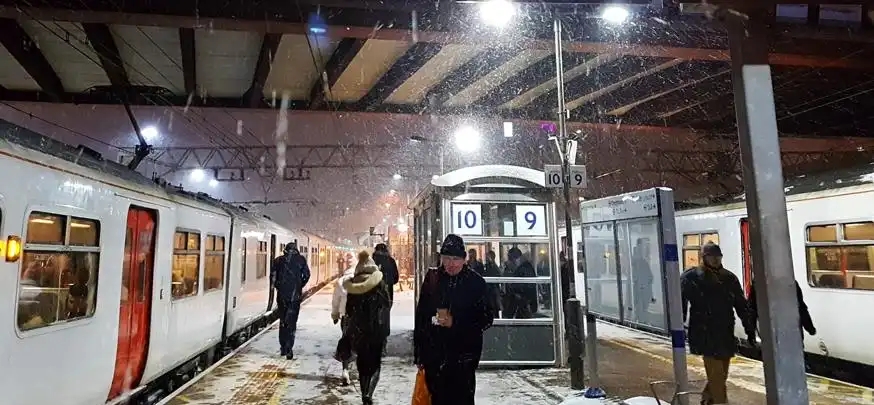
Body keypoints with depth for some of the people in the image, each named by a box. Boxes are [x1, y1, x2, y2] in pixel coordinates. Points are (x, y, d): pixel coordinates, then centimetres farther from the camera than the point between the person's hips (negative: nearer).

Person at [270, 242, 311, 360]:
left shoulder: (279, 260, 6)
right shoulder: (301, 259, 2)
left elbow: (272, 274, -3)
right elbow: (306, 275, -1)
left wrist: (277, 286, 9)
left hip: (282, 294, 2)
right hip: (295, 295, -2)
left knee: (282, 320, 16)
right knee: (291, 322, 1)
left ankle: (283, 347, 23)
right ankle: (288, 349, -8)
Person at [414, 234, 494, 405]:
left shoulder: (475, 282, -6)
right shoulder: (432, 278, 1)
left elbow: (487, 318, -5)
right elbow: (420, 316, 5)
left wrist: (455, 322, -17)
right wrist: (418, 353, 6)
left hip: (463, 356, -2)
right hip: (434, 355, 3)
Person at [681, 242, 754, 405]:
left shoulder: (729, 278, 10)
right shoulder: (691, 277, -6)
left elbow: (741, 306, 15)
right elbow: (681, 305, -8)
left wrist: (749, 328, 9)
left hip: (726, 334, 6)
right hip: (706, 335, -5)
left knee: (720, 375, 15)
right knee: (716, 376, -8)